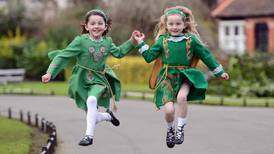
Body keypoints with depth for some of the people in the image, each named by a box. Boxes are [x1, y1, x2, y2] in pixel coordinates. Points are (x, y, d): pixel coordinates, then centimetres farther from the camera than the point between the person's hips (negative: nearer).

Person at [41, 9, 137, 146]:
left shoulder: (107, 42, -1)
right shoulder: (80, 41, -15)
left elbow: (118, 52, 20)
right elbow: (63, 56, -16)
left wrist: (131, 41, 10)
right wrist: (50, 73, -23)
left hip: (99, 79, 0)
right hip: (82, 80, 0)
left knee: (92, 100, -33)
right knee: (92, 118, 6)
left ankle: (89, 135, -26)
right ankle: (108, 115, 40)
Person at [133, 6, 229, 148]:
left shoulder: (191, 40, 1)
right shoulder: (162, 40, 3)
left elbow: (206, 56, 8)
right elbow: (149, 57, 9)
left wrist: (219, 72, 11)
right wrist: (141, 44, 0)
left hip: (185, 75, 0)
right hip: (167, 77, 0)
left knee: (181, 97, -32)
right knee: (169, 109, -16)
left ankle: (180, 128, -11)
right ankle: (170, 130, 19)